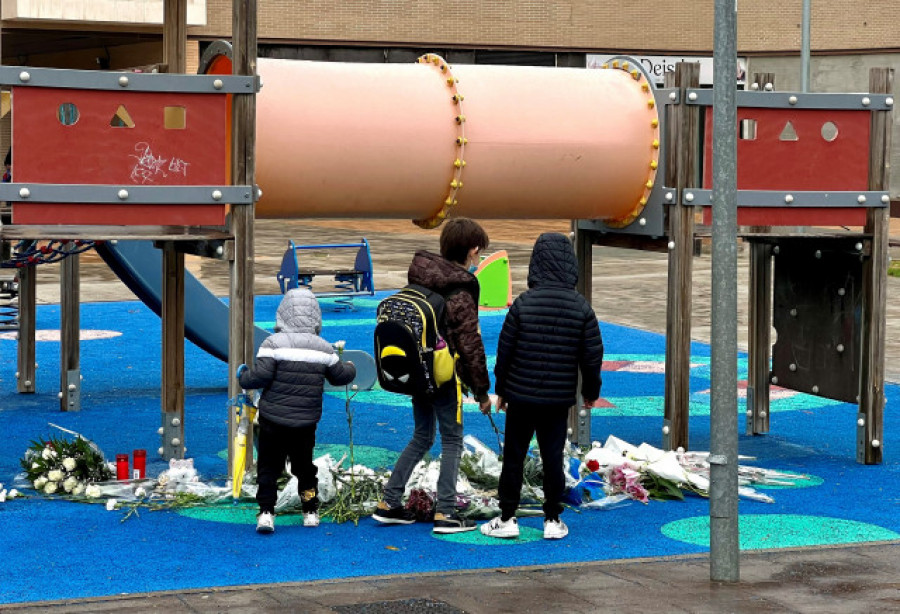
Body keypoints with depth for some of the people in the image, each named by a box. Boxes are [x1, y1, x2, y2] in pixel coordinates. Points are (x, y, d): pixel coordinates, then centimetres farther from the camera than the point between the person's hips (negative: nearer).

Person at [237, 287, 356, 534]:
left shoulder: (274, 343, -12)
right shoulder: (324, 349, 1)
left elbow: (260, 376, -17)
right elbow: (340, 375, 13)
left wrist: (242, 375, 4)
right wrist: (350, 368, 36)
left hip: (273, 421, -3)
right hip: (306, 424, 3)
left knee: (268, 467, 4)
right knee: (304, 466, 19)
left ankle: (266, 512, -7)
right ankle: (311, 513, 24)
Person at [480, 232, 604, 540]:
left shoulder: (523, 303, -10)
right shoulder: (581, 307, -6)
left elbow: (505, 349, -4)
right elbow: (593, 355, -1)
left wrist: (501, 389, 9)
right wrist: (590, 391, 14)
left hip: (521, 396, -1)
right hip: (559, 399, 1)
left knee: (513, 457, 8)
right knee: (553, 458, 9)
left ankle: (507, 518, 12)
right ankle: (553, 520, 13)